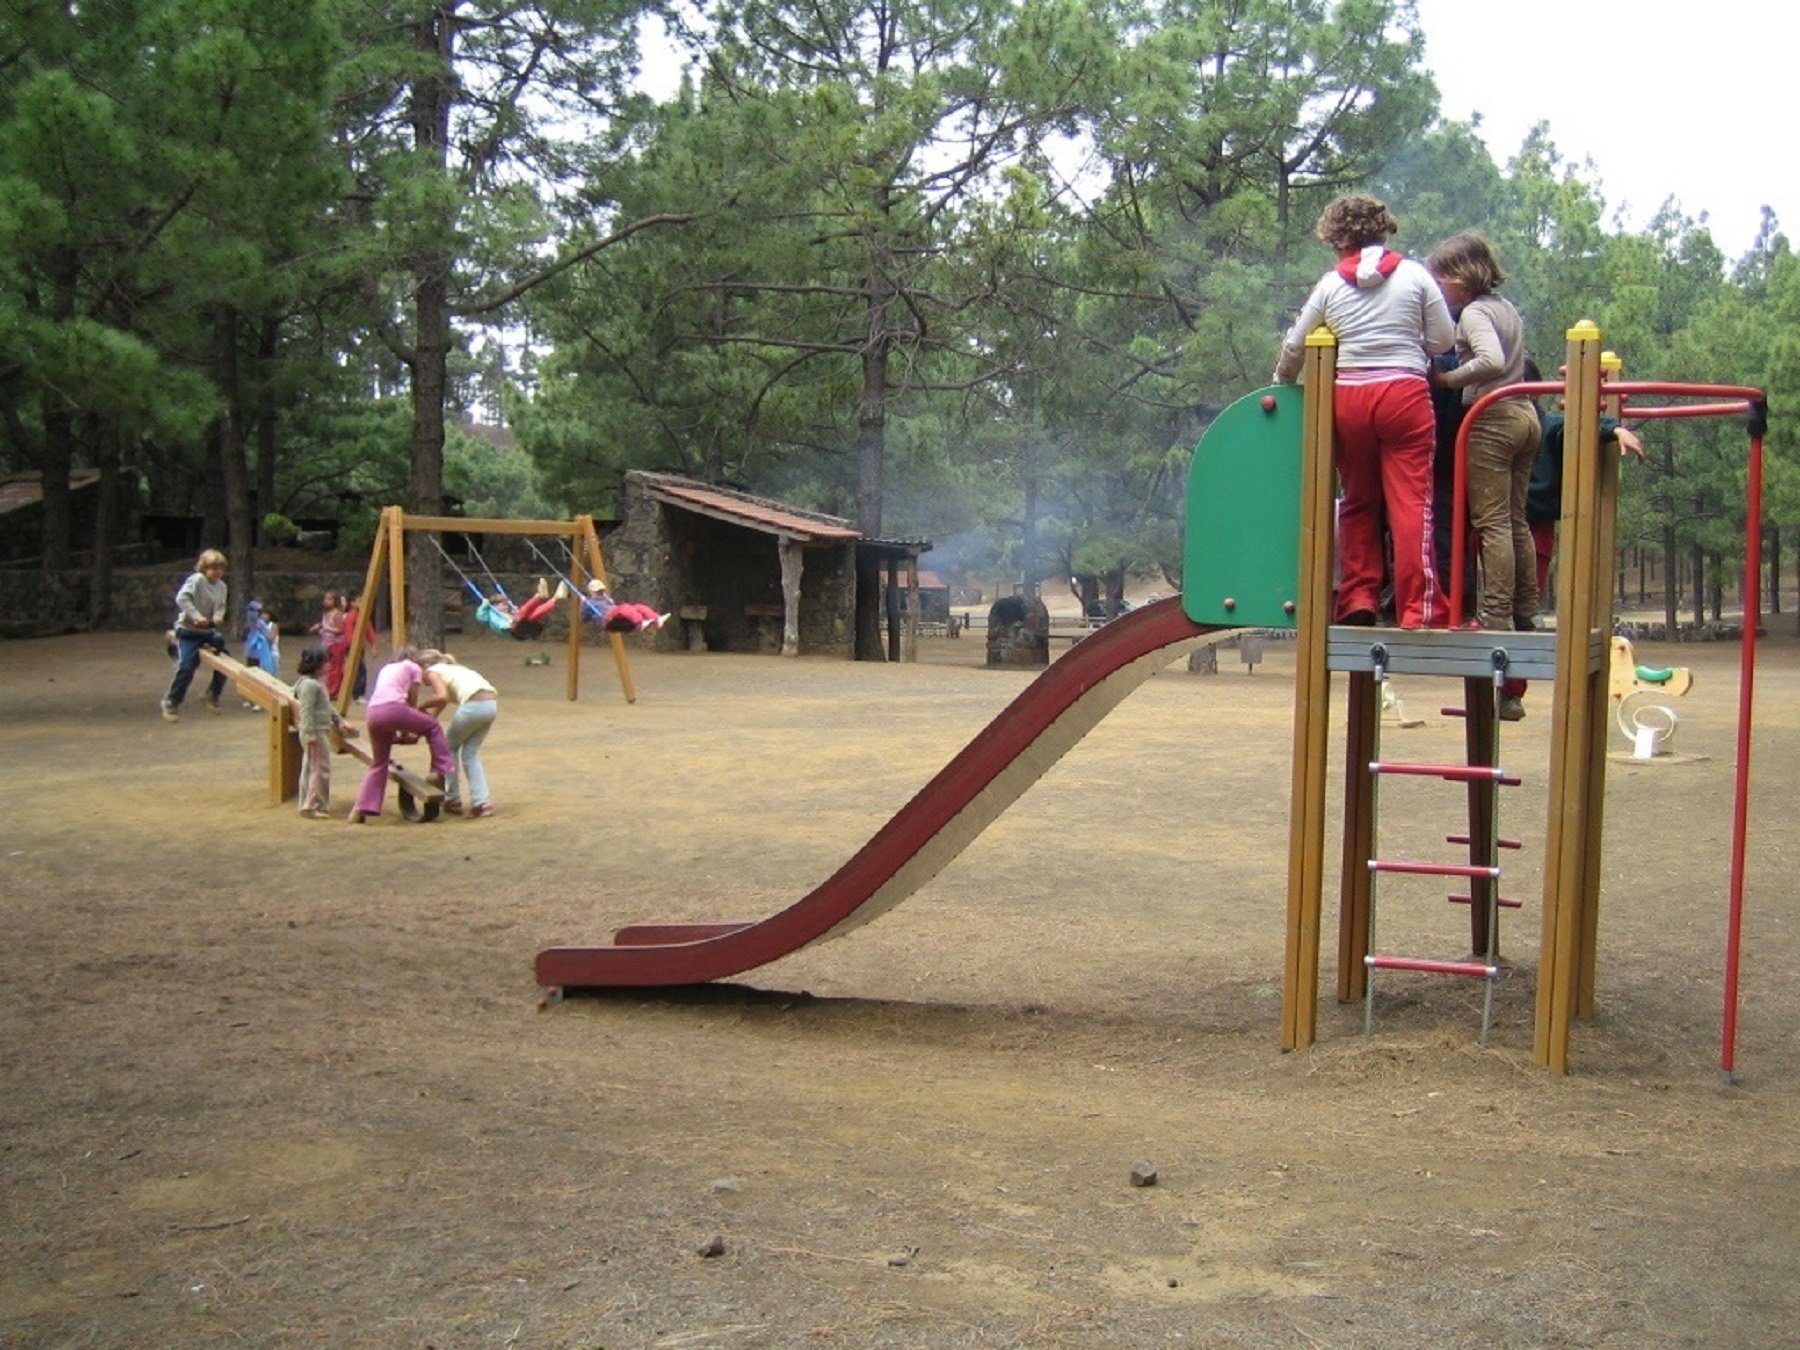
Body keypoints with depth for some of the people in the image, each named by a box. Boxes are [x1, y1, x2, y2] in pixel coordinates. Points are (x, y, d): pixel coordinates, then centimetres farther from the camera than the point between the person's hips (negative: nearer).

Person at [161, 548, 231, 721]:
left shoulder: (221, 586, 5)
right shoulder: (196, 580, -16)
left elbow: (221, 607, 8)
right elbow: (182, 598, -25)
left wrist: (218, 616, -15)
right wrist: (195, 616, -33)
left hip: (208, 631, 7)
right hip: (188, 631, -7)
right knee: (186, 667, -13)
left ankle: (213, 695, 30)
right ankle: (171, 703, 2)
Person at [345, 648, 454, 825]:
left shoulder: (386, 668, 35)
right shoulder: (414, 668, 20)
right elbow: (412, 702, 19)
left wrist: (402, 733, 33)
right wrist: (406, 733, 27)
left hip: (373, 713, 6)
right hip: (393, 708, -6)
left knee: (379, 762, 16)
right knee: (432, 727, 16)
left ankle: (360, 810, 10)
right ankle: (440, 771, 10)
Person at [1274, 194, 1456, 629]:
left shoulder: (1330, 284, 4)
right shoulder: (1415, 275, 2)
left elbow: (1295, 346, 11)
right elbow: (1444, 339, 2)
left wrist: (1281, 381, 31)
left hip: (1348, 397, 2)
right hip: (1405, 393, -1)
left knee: (1358, 502, 15)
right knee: (1410, 501, -3)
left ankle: (1358, 598, 12)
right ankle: (1418, 609, -8)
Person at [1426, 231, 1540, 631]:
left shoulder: (1473, 313, -12)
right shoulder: (1507, 308, 16)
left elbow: (1492, 361, -28)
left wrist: (1448, 379, -18)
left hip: (1492, 420, -9)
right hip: (1525, 414, 9)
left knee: (1491, 521, -6)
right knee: (1515, 519, 14)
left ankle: (1497, 614, -5)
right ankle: (1526, 609, 18)